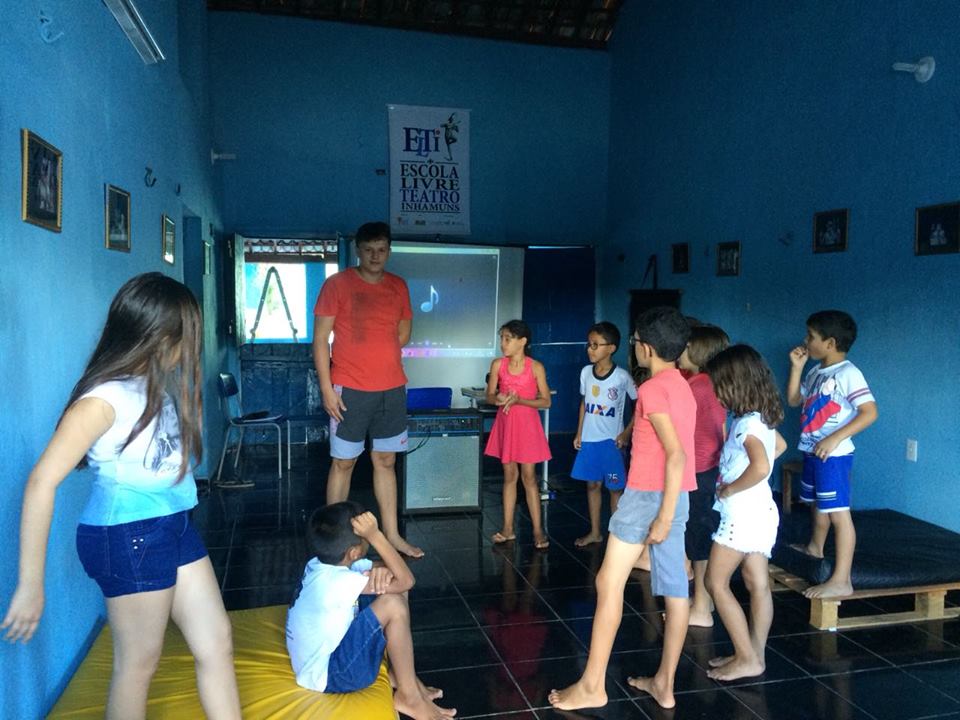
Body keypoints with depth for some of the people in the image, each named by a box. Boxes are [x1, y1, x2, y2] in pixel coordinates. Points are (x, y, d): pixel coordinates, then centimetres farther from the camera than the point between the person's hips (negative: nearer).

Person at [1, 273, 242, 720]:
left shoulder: (158, 387, 3)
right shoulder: (105, 400, -21)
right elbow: (41, 482, -25)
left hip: (173, 527, 8)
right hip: (128, 538, -8)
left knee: (217, 642, 14)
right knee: (139, 663, 11)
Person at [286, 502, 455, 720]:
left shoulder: (325, 563, -5)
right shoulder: (338, 581, -31)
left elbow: (398, 576, 1)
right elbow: (406, 580, -28)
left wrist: (382, 571, -24)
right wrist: (375, 535, -33)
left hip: (331, 649, 9)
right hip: (326, 675, -9)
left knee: (394, 590, 0)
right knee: (393, 605, -25)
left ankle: (398, 672, 8)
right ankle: (408, 696, -8)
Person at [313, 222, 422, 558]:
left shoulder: (398, 286, 8)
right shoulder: (337, 284, -5)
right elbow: (320, 338, -7)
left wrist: (371, 354, 6)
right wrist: (327, 387, -12)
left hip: (392, 389, 4)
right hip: (350, 390, -4)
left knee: (386, 460, 11)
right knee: (343, 462, 3)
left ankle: (392, 534, 20)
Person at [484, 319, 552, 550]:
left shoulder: (535, 367, -9)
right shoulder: (498, 364, -1)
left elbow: (546, 401, -7)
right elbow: (489, 396, 5)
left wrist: (518, 400, -20)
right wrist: (498, 399, -19)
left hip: (527, 424, -3)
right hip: (505, 424, 3)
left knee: (528, 477, 0)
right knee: (509, 475, 10)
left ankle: (538, 530, 9)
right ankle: (508, 528, 18)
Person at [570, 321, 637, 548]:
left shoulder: (622, 376, -14)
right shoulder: (586, 372, 0)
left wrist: (627, 433, -11)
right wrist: (578, 433, 11)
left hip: (611, 441, -5)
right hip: (589, 439, 5)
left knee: (615, 488, 5)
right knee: (592, 484, 13)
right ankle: (595, 532, 26)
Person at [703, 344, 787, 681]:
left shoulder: (747, 424, -22)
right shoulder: (762, 418, 6)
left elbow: (761, 466, -39)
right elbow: (780, 445, 26)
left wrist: (729, 489, -23)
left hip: (743, 513, -9)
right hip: (759, 511, 9)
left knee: (716, 582, 2)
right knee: (758, 585, 13)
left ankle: (747, 659, 7)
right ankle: (755, 654, 23)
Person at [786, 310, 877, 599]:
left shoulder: (848, 373, -16)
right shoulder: (816, 371, 10)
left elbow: (870, 412, -22)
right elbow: (793, 400, 16)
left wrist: (835, 438, -27)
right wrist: (796, 367, 6)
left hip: (834, 455, -9)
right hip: (812, 451, 9)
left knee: (838, 513, -8)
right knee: (816, 504, 27)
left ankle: (841, 581, -7)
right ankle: (814, 547, 49)